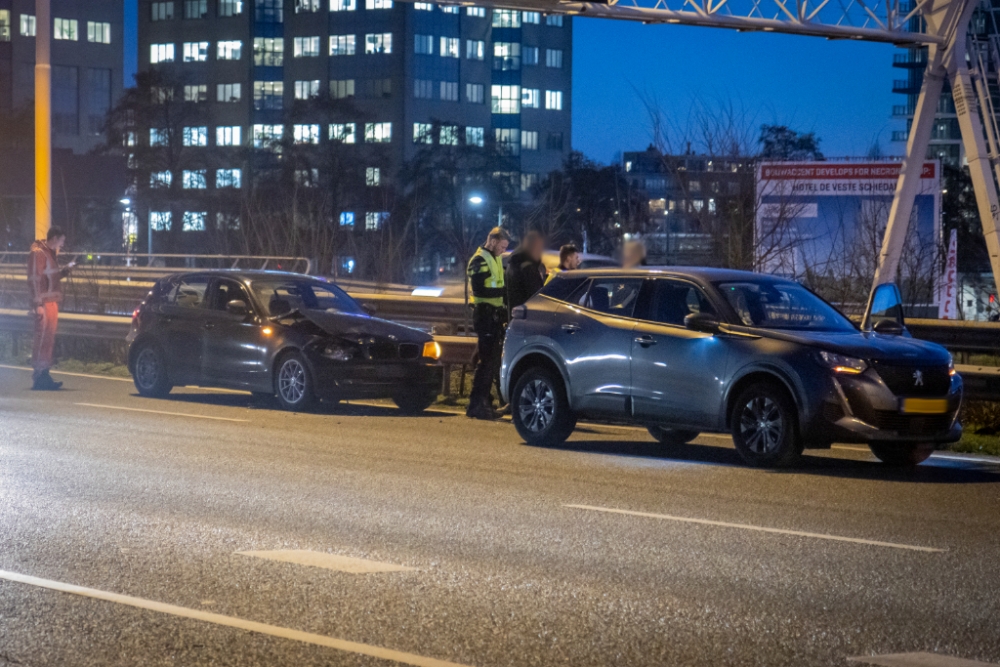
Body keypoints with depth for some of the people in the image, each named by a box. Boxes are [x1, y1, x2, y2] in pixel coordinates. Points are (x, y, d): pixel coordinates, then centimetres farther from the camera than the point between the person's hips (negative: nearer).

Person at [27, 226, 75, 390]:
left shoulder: (51, 253, 18)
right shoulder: (38, 253, -11)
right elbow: (34, 279, -16)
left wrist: (65, 270, 8)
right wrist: (38, 303, -20)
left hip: (52, 301, 9)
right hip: (44, 303, -9)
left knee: (49, 339, 10)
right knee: (42, 338, -9)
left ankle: (44, 374, 14)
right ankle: (39, 376, -8)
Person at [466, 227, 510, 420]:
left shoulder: (495, 260, 18)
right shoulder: (480, 260, -11)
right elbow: (479, 290, -22)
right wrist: (504, 291, -26)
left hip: (495, 315, 10)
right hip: (485, 314, -10)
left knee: (493, 361, 12)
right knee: (487, 361, -12)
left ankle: (483, 402, 19)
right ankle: (475, 405, -11)